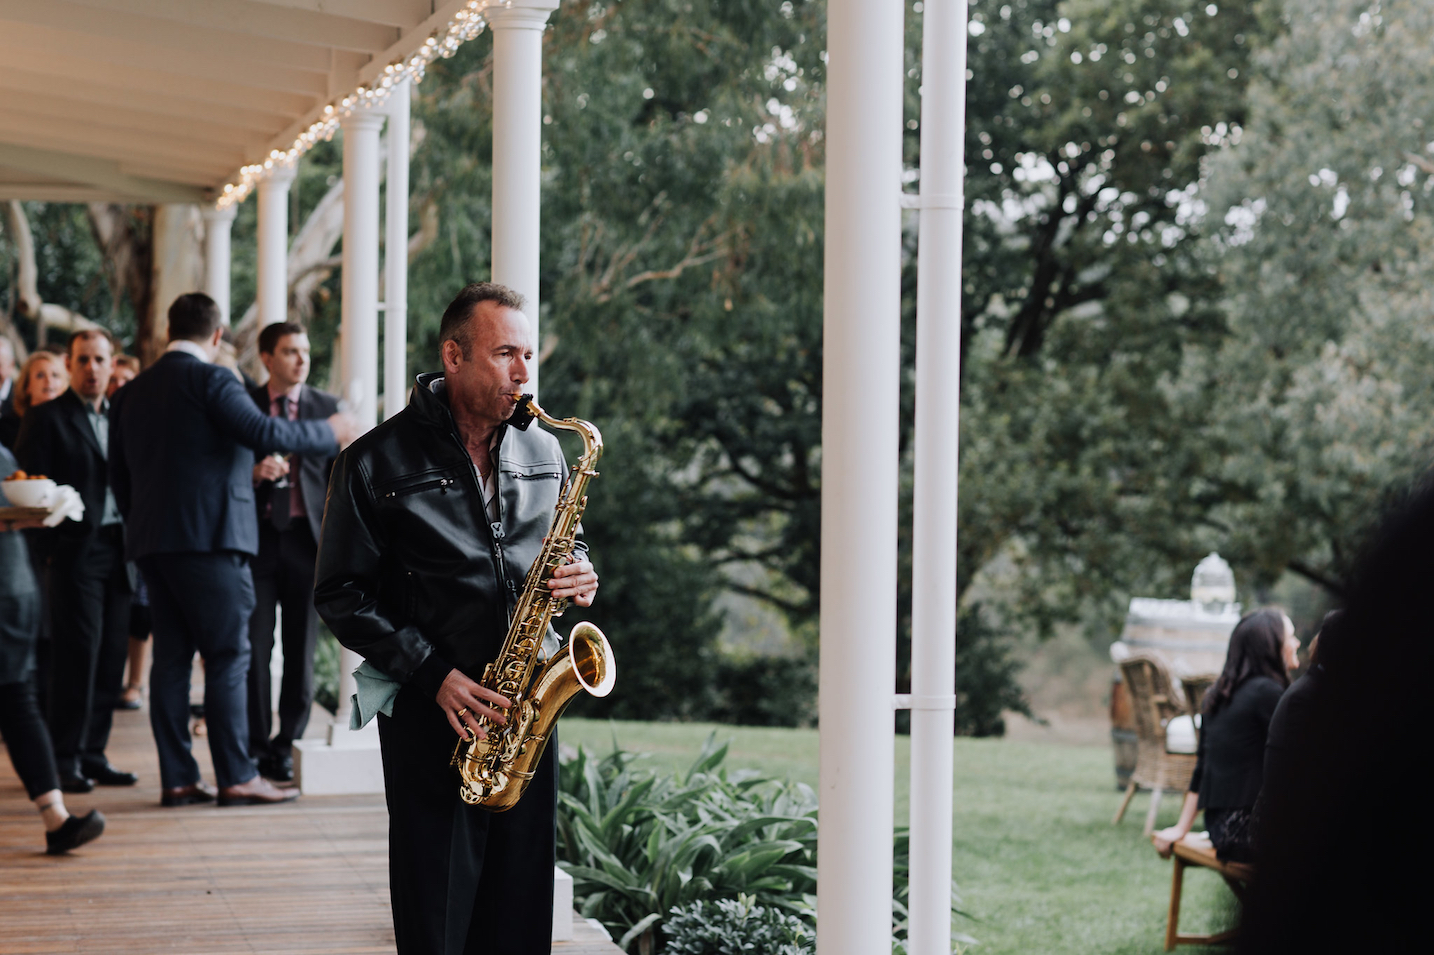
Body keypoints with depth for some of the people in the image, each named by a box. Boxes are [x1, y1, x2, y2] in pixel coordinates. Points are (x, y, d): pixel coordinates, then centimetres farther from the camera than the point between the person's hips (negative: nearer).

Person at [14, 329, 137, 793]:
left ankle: (93, 754, 13)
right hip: (76, 550, -5)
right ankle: (65, 759, -1)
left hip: (118, 549, 5)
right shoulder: (46, 418, 0)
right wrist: (48, 545, -11)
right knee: (78, 652, -7)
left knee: (112, 655, 5)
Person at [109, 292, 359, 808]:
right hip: (208, 538, -7)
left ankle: (177, 777, 8)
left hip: (150, 539, 7)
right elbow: (263, 433, -18)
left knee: (171, 655, 8)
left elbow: (119, 474, 18)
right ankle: (236, 776, -3)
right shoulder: (210, 380, -8)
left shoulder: (130, 393, 14)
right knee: (228, 656, -3)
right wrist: (330, 432, -6)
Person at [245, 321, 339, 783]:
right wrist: (252, 473, -15)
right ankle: (255, 744, 6)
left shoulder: (328, 408, 7)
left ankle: (288, 745, 11)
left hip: (307, 538, 1)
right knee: (254, 646, -2)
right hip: (257, 536, -1)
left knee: (301, 648, 3)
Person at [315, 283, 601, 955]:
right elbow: (341, 596, -4)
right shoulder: (377, 463, -4)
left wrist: (579, 578, -2)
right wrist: (433, 674, -14)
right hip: (430, 717, -4)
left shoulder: (544, 453, 11)